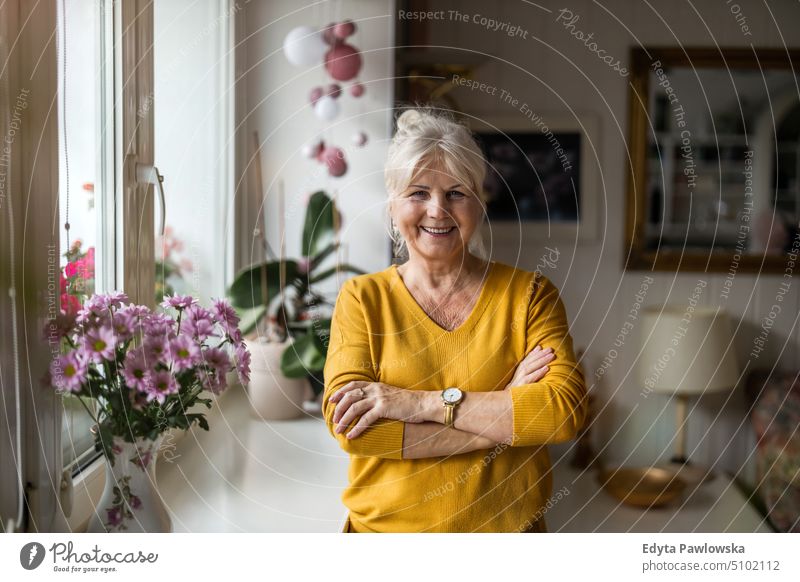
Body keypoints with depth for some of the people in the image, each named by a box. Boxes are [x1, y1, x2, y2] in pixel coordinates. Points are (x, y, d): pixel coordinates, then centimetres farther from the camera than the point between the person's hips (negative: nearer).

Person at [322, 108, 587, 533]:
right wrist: (503, 414, -20)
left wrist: (422, 402, -24)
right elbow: (348, 423, -18)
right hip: (385, 525, 0)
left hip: (507, 526, 1)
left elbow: (566, 410, -17)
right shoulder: (361, 298, -5)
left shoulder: (529, 294, -4)